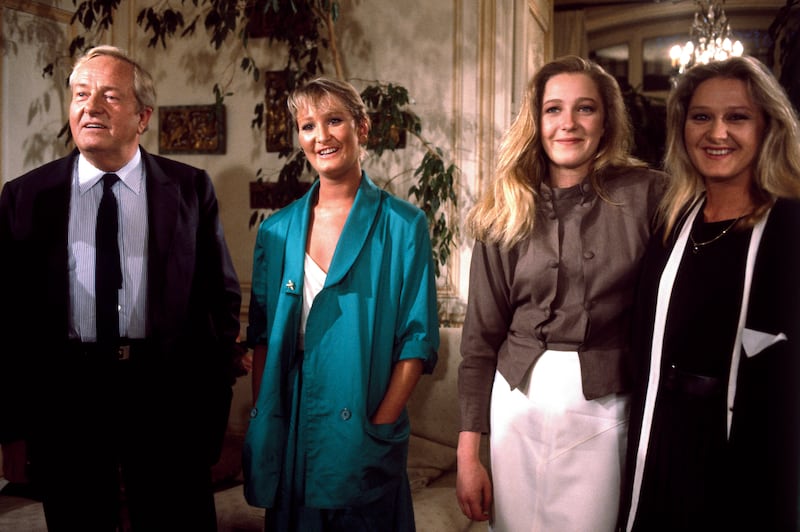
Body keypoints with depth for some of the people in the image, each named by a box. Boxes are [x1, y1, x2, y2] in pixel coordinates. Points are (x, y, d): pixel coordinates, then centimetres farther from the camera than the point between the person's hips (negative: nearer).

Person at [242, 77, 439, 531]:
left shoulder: (402, 224, -6)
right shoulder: (277, 230, 4)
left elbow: (418, 337, -8)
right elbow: (262, 335, 7)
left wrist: (379, 426, -14)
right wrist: (263, 423, 0)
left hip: (362, 436, -3)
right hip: (287, 436, 3)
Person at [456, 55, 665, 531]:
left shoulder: (645, 194, -4)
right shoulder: (508, 212, 1)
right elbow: (481, 336, 2)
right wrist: (469, 452, 0)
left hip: (603, 408, -1)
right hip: (518, 402, 2)